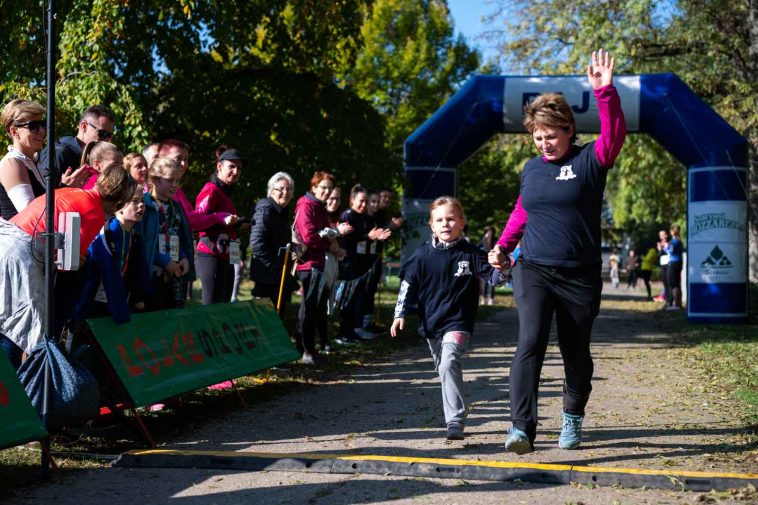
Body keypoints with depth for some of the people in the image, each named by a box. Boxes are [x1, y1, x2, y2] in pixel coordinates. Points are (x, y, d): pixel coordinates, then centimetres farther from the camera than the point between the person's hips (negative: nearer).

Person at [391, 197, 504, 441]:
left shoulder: (471, 253, -4)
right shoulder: (423, 254, -1)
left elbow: (493, 278, -2)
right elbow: (407, 284, 4)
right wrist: (400, 314, -1)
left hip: (458, 322, -4)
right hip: (430, 322, 4)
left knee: (449, 364, -22)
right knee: (444, 369, 15)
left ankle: (455, 421, -23)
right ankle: (456, 415, 32)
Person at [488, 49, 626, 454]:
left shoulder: (589, 161, -2)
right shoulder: (531, 169, 9)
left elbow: (614, 136, -21)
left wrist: (605, 93, -33)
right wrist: (502, 245, 11)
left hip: (580, 275, -1)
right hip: (533, 270, 2)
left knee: (576, 352, 10)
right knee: (530, 343, -16)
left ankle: (573, 420, 32)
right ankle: (522, 429, -21)